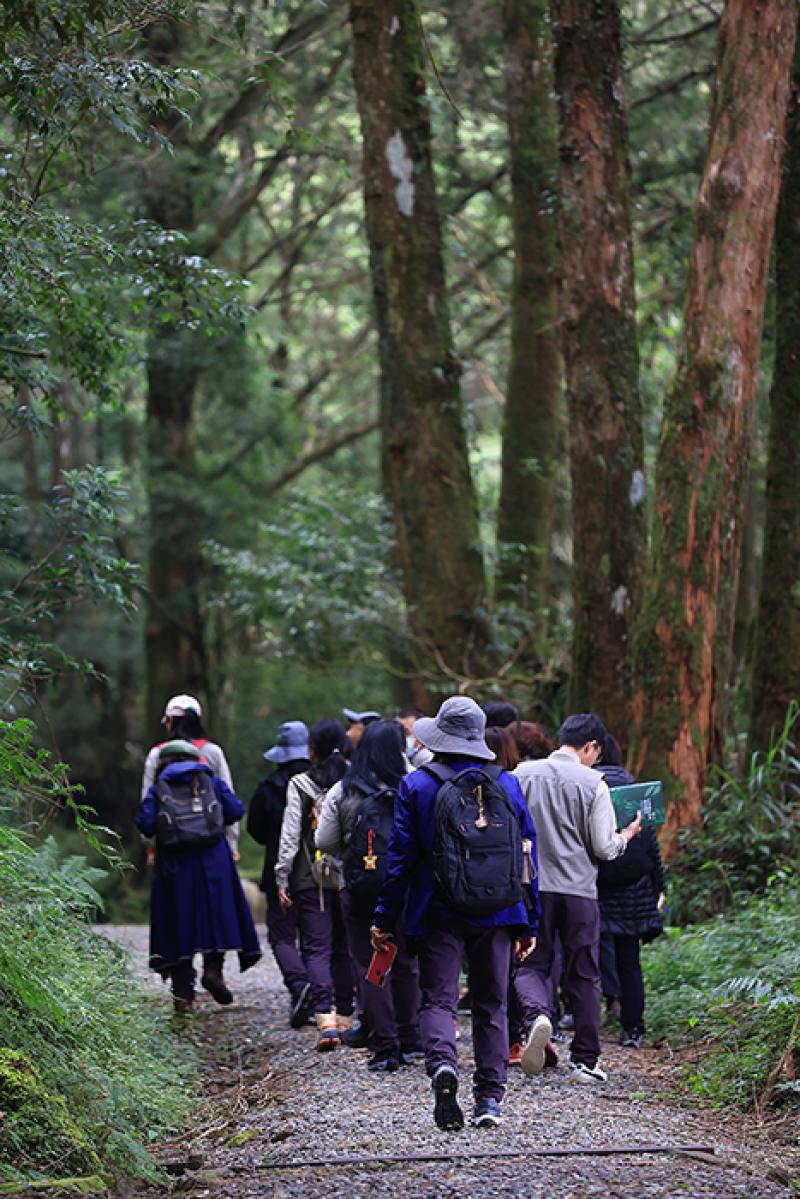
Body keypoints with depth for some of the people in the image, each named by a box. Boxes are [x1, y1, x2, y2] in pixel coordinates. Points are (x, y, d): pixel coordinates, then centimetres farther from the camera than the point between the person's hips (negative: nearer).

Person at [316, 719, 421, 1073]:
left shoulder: (342, 792, -4)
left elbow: (324, 842, 1)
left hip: (361, 891, -1)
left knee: (369, 967, 5)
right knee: (405, 964, 14)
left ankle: (385, 1047, 1)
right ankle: (409, 1043, 19)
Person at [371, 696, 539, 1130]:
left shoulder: (417, 785, -4)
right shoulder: (506, 784, 5)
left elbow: (401, 855, -4)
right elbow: (527, 853, 7)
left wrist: (385, 919, 4)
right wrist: (528, 922, 13)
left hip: (440, 914, -2)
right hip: (498, 915, 2)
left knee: (438, 998, 3)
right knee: (491, 1003, 11)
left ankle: (442, 1062, -26)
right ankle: (490, 1098, 9)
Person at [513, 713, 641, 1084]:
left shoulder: (523, 774, 0)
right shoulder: (593, 783, -6)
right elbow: (604, 848, -6)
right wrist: (627, 834, 14)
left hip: (532, 887, 1)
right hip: (579, 891, -1)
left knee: (531, 966, 9)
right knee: (582, 976, 9)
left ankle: (537, 1014, -23)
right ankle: (585, 1061, 13)